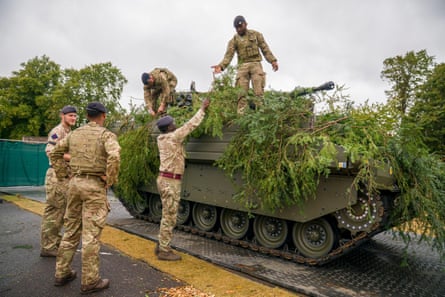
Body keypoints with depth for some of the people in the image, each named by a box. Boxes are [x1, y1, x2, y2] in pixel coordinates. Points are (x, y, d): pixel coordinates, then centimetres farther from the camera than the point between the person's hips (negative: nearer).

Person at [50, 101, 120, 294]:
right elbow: (114, 156, -27)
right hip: (94, 186, -6)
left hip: (75, 183, 7)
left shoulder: (74, 134, 11)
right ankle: (90, 281, 6)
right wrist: (110, 180, -15)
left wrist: (62, 176, 18)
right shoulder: (106, 135, -9)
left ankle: (62, 273, 27)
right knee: (91, 234, -2)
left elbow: (55, 153, 19)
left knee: (71, 231, 17)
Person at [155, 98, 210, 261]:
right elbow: (191, 125, -10)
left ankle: (161, 245, 27)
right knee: (169, 217, -1)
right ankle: (164, 251, 8)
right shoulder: (173, 137, -14)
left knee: (167, 216, 18)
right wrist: (202, 109, 2)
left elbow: (186, 127, 20)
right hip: (170, 181, -9)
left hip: (164, 179, 9)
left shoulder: (161, 138, 9)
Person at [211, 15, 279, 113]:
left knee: (259, 91, -12)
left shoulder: (256, 34, 12)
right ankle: (241, 115, -10)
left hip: (255, 64, 0)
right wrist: (221, 66, -19)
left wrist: (273, 60, -6)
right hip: (242, 66, 1)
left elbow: (265, 49, 8)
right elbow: (228, 55, -1)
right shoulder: (234, 40, 11)